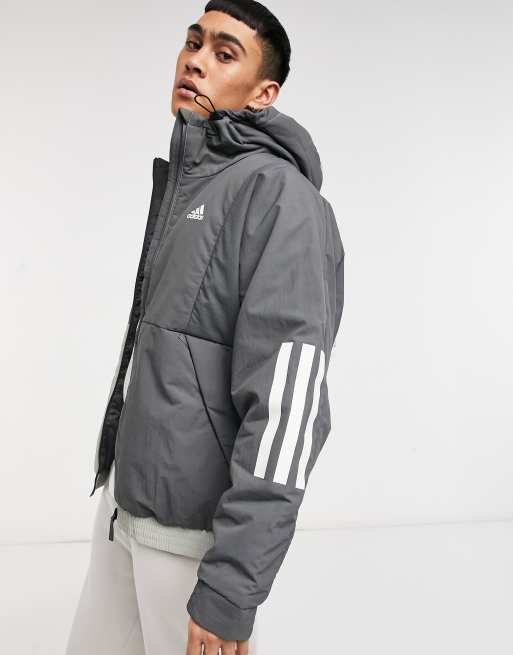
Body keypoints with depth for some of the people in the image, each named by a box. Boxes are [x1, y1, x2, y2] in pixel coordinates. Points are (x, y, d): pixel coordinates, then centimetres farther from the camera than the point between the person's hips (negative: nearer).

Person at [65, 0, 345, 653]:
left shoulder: (281, 197, -16)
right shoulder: (178, 181, 12)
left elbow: (287, 403, -23)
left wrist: (230, 587, -24)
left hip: (195, 523, -8)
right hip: (123, 501, 8)